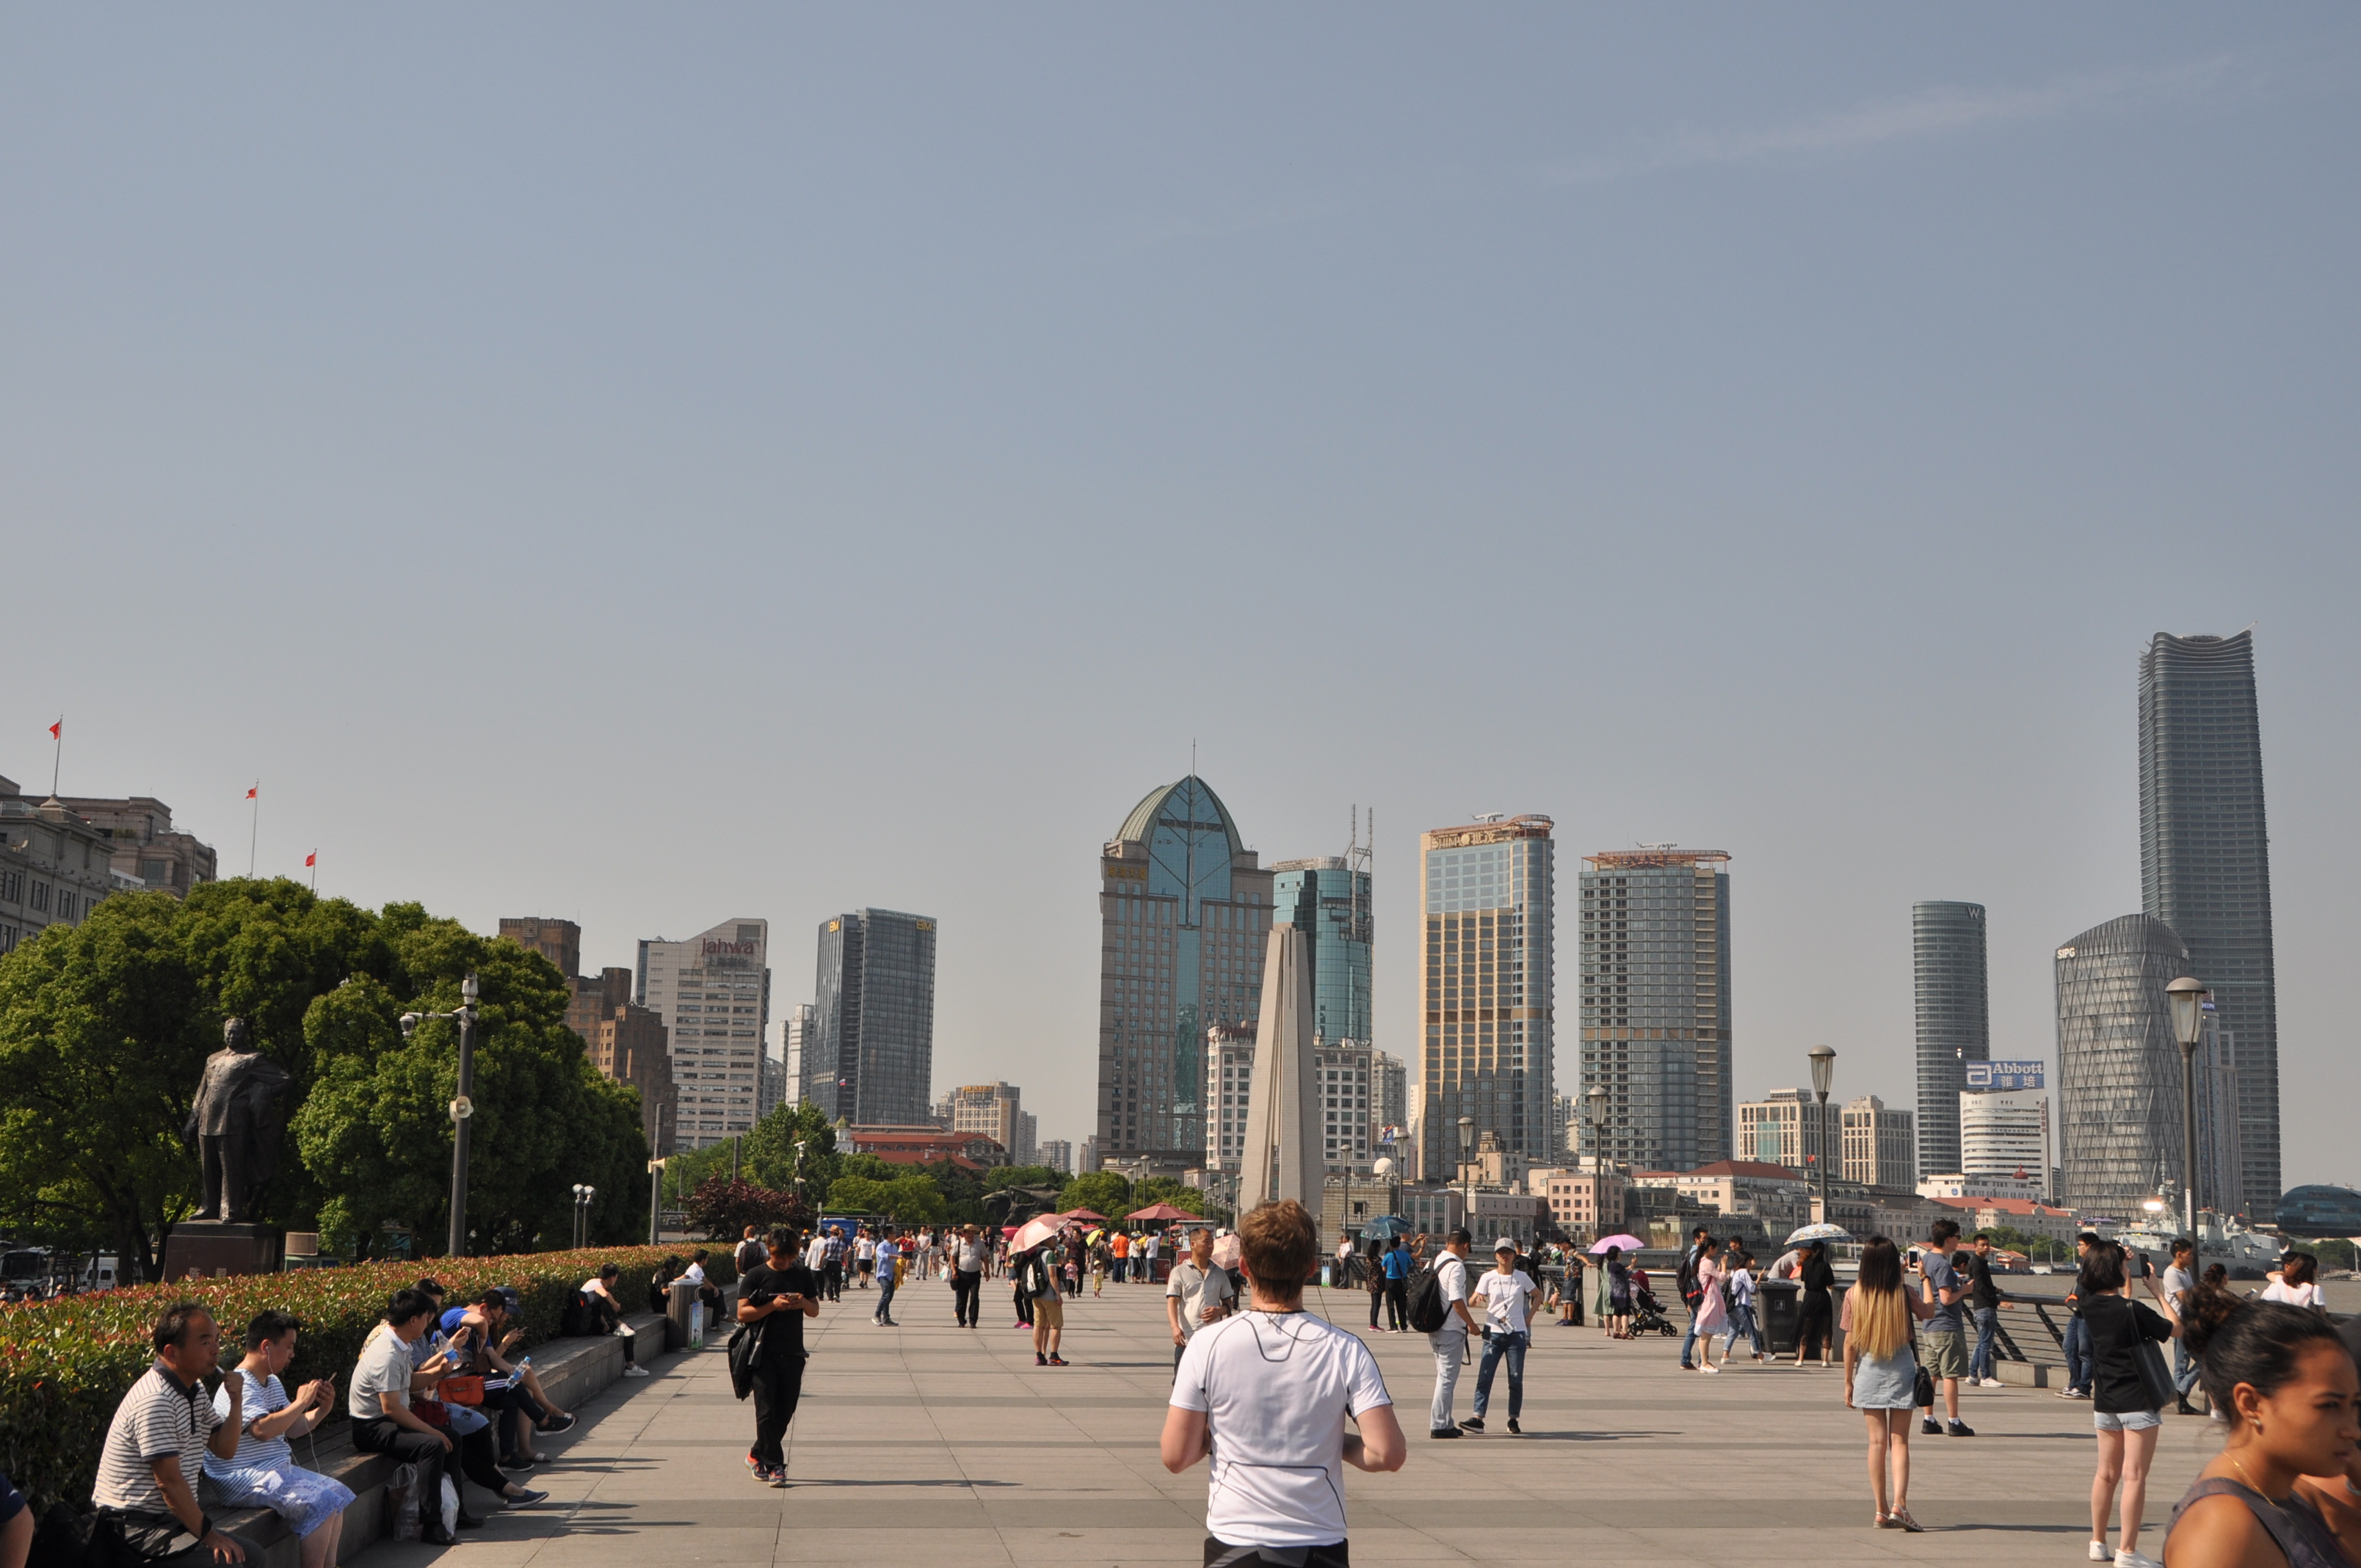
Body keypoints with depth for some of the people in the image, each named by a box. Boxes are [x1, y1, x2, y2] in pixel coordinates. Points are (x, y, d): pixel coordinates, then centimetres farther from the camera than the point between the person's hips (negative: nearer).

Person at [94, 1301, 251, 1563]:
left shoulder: (194, 1390, 10)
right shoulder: (156, 1401, -21)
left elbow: (225, 1449, 10)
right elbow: (169, 1481, -23)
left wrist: (236, 1401, -6)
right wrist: (208, 1534, -18)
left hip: (169, 1518, 9)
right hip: (134, 1524, -9)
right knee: (230, 1560, -24)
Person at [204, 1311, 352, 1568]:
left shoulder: (272, 1382, 15)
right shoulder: (240, 1386, -18)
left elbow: (292, 1428, 19)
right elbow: (263, 1429, -33)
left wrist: (321, 1410, 2)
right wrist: (302, 1402, -23)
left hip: (279, 1469, 11)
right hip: (245, 1480, -11)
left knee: (338, 1493, 7)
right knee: (321, 1503, -23)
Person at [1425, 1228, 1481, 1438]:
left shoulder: (1435, 1262, 9)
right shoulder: (1456, 1267, -17)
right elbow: (1457, 1301, -23)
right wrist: (1472, 1324, -12)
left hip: (1434, 1328, 9)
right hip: (1452, 1330, -9)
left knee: (1444, 1376, 17)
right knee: (1447, 1378, -3)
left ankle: (1445, 1423, 23)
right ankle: (1439, 1425, -1)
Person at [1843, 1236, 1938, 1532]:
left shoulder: (1854, 1296, -7)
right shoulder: (1905, 1295, -9)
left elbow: (1850, 1342, -4)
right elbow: (1929, 1312, 13)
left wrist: (1848, 1381, 5)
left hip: (1868, 1373, 1)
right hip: (1900, 1372, -1)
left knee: (1877, 1441, 7)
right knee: (1900, 1441, 2)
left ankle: (1882, 1510, 8)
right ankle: (1899, 1504, -13)